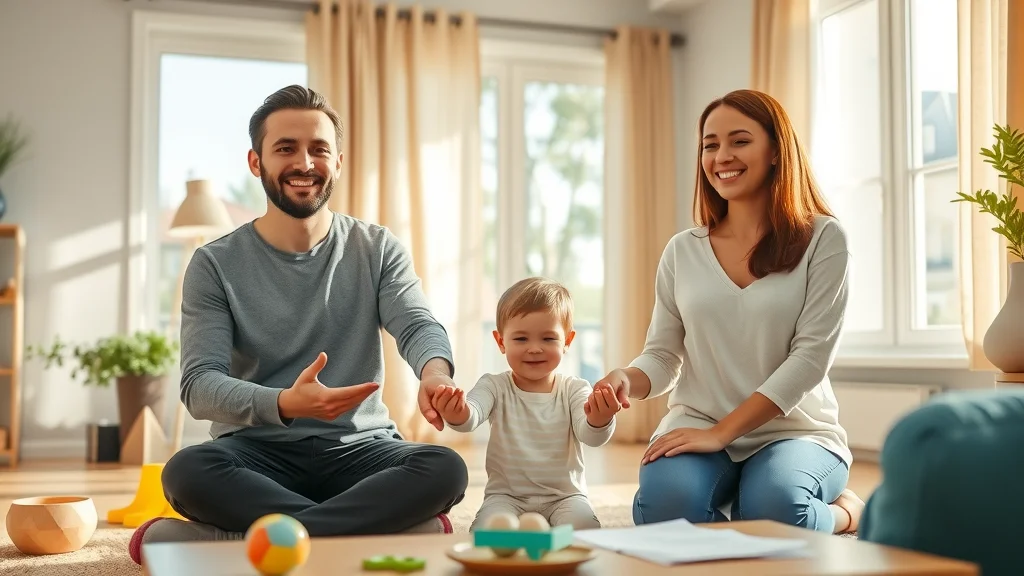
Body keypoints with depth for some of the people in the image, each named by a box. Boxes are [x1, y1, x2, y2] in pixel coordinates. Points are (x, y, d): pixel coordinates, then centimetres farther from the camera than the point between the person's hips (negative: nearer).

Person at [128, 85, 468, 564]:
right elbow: (199, 385, -10)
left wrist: (436, 372, -36)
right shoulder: (215, 265, 1)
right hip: (258, 452, -1)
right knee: (187, 471, -33)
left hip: (358, 449, 1)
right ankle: (402, 530, -28)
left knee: (445, 469, -30)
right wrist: (284, 405, -31)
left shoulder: (377, 250, 6)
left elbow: (418, 326, -10)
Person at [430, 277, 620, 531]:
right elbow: (472, 415, -24)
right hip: (506, 495, -1)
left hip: (564, 495, 1)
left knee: (583, 526, -28)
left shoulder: (575, 390, -3)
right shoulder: (495, 386, -4)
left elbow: (591, 437, -18)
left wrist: (599, 422, -44)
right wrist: (458, 415, -51)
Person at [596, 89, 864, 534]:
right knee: (667, 501, -31)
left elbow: (811, 356, -10)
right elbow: (662, 356, 9)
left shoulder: (823, 239, -2)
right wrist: (626, 380, -16)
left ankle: (842, 512, 2)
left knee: (772, 507, -34)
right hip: (697, 426, 2)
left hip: (794, 430, -1)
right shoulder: (682, 251, 8)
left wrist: (721, 432, -18)